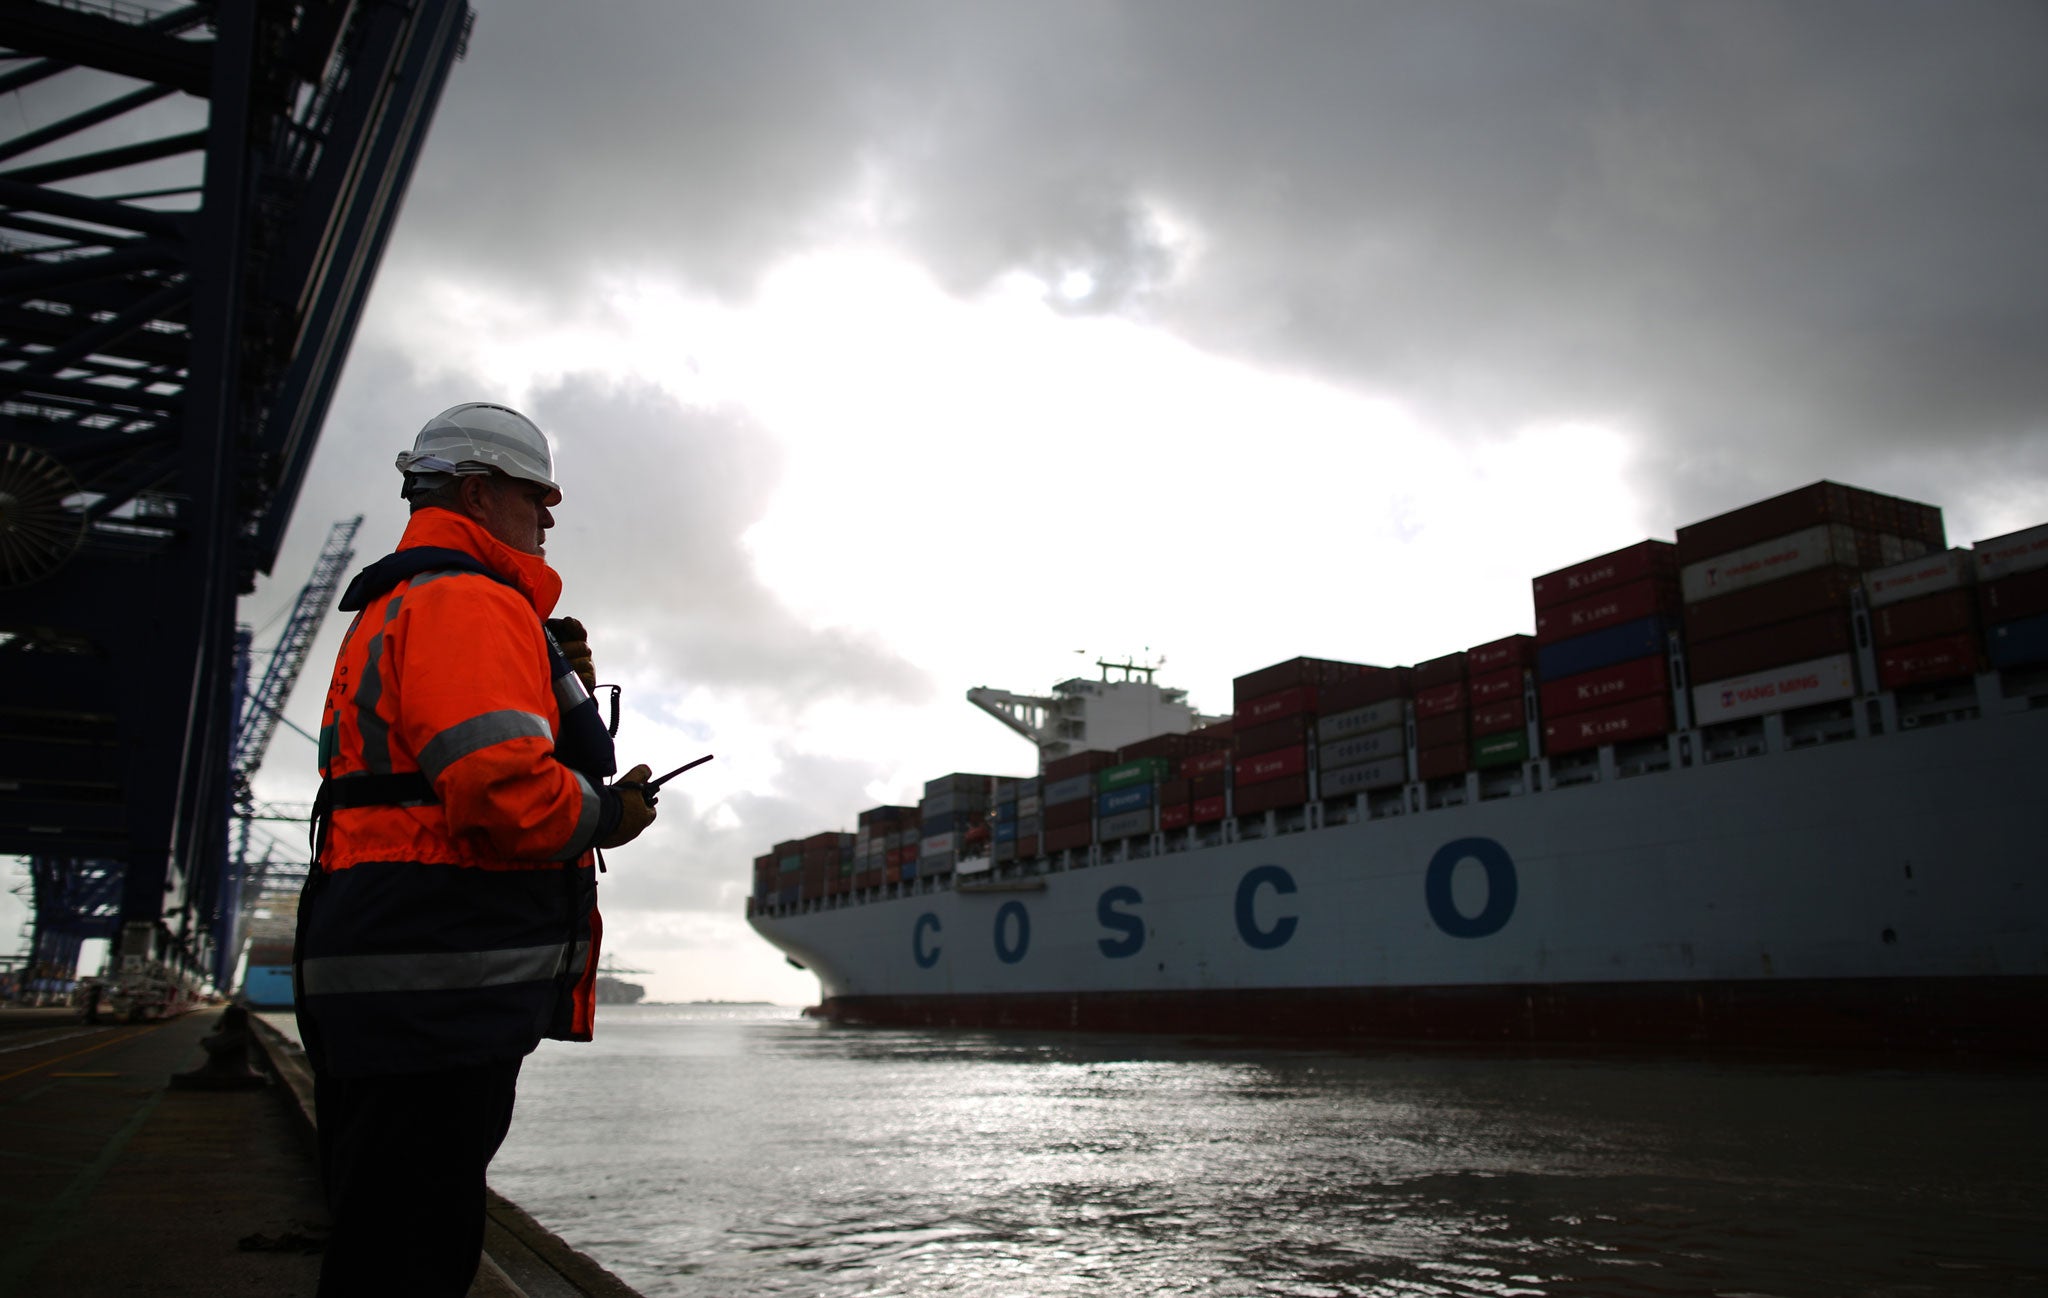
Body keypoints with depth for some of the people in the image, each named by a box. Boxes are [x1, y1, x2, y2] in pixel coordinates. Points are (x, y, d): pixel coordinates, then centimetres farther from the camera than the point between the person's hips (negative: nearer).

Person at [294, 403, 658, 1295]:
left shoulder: (392, 609, 25)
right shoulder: (471, 603, -10)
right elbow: (506, 793, -24)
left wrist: (566, 693, 14)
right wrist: (606, 816, -6)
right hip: (441, 986, -11)